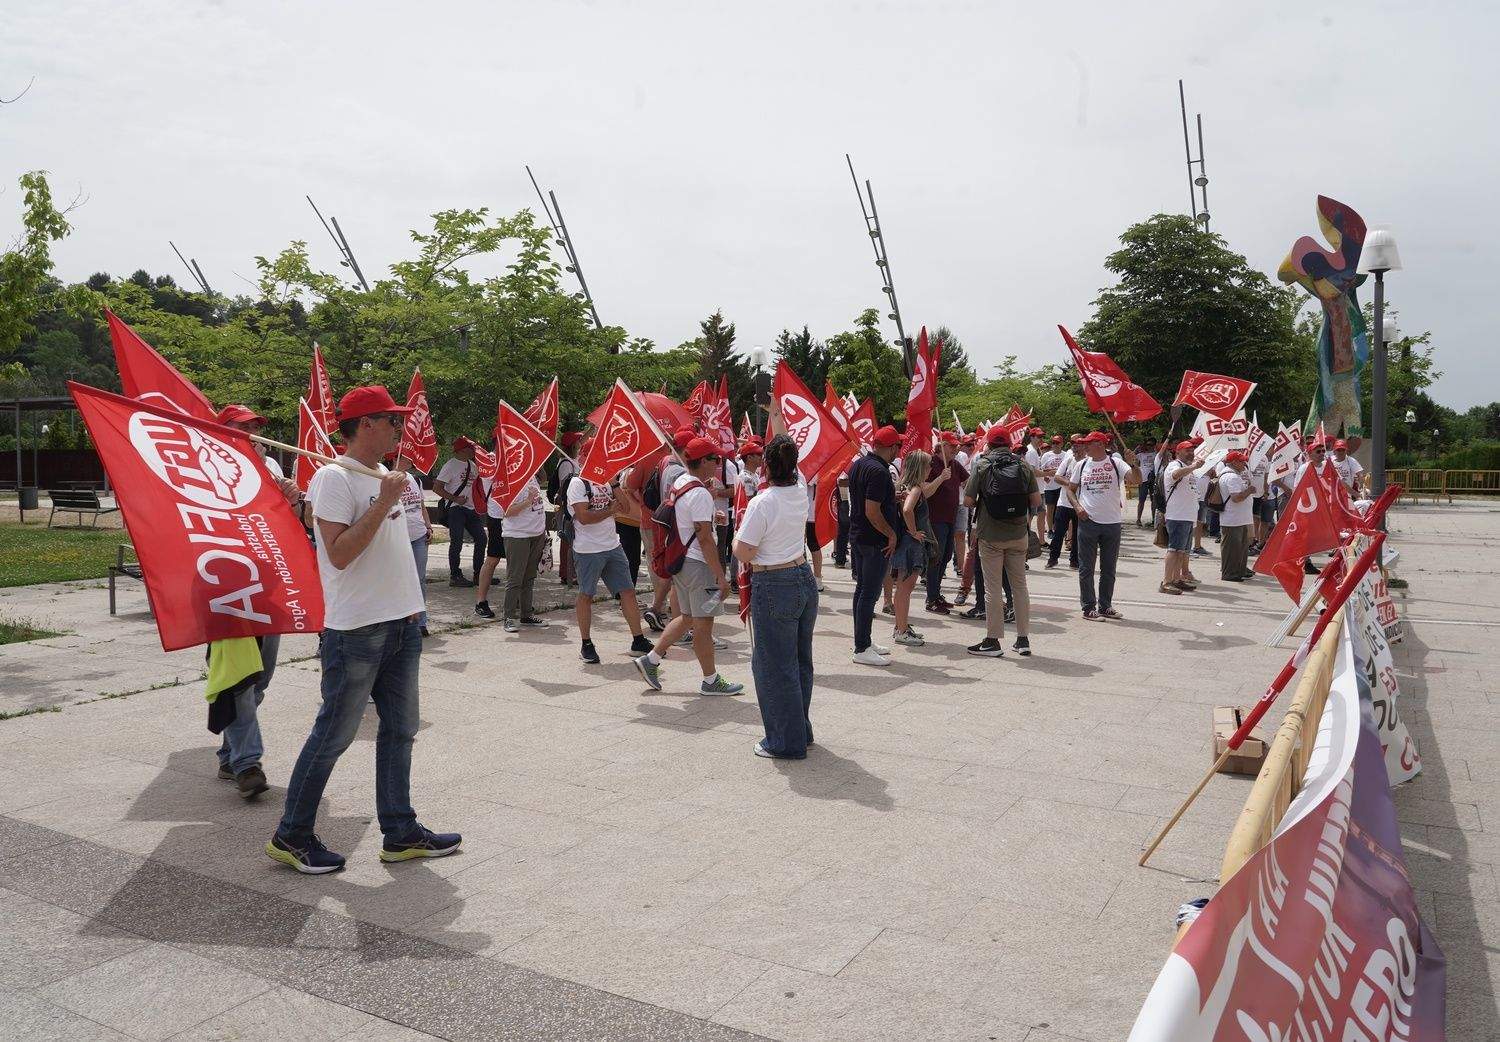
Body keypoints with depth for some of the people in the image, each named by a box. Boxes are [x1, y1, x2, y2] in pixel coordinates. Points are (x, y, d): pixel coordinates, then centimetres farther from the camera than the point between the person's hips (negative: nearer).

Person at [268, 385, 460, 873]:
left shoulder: (384, 475, 14)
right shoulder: (334, 478, -13)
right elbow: (338, 554, -22)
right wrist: (384, 502, -23)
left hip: (401, 624, 9)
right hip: (357, 631, -9)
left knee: (400, 730, 12)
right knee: (333, 736, 1)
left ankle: (400, 832, 21)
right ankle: (291, 836, 16)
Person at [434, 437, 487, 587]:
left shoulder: (472, 465, 13)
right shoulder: (451, 465, -10)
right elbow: (437, 487, -12)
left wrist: (480, 504, 11)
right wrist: (455, 499, -17)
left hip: (471, 508, 8)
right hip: (456, 509, -8)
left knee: (481, 539, 6)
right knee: (457, 542, -6)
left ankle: (478, 575, 16)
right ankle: (455, 576, 1)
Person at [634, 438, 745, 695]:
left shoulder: (679, 483, 9)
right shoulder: (700, 494, -19)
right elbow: (704, 539, -21)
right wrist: (721, 576, -19)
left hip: (680, 560, 9)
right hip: (699, 564, -9)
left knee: (687, 618, 19)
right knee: (703, 624, 1)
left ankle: (650, 660, 20)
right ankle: (711, 681, 12)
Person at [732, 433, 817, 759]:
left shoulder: (762, 503, -19)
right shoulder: (800, 491, 0)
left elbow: (743, 555, -16)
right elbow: (790, 463, 22)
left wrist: (738, 528, 3)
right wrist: (778, 422, 33)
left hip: (773, 589, -7)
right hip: (805, 579, 7)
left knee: (775, 665, 4)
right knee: (800, 660, 18)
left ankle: (786, 742, 11)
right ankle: (801, 729, 31)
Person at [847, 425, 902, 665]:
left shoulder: (858, 464, 8)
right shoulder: (879, 472, -22)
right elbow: (872, 512, -25)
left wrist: (893, 497, 25)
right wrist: (891, 535, -14)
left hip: (857, 536, 10)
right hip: (875, 541, -10)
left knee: (862, 589, 16)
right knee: (870, 593, -4)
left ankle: (863, 641, 26)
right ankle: (861, 649, 1)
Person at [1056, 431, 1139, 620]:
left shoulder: (1115, 463, -3)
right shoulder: (1081, 465, 4)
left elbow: (1137, 479, -14)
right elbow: (1070, 489, 11)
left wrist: (1132, 462, -32)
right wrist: (1077, 507, -5)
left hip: (1112, 523, -1)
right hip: (1088, 522, 1)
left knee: (1108, 569, 11)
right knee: (1086, 568, 2)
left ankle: (1105, 606, 23)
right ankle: (1088, 608, 10)